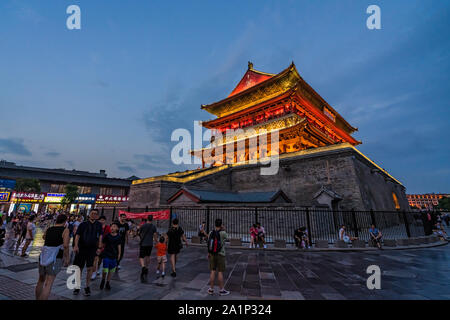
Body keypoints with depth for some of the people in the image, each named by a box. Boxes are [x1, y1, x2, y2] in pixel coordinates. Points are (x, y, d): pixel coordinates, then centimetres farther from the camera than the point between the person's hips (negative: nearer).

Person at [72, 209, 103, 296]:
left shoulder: (99, 225, 5)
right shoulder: (83, 224, 1)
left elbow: (100, 236, 7)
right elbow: (77, 235, -6)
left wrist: (99, 247, 2)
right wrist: (76, 245, -19)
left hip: (92, 249, 1)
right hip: (81, 248, 0)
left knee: (90, 268, 0)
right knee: (79, 268, 8)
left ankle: (87, 286, 17)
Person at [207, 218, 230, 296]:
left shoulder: (211, 233, -4)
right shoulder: (223, 233, -17)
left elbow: (209, 244, 4)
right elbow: (226, 238, 6)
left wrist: (208, 253, 15)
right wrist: (223, 230, 6)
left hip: (212, 254, 4)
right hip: (220, 255, -4)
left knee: (212, 271, 11)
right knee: (220, 272, 5)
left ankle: (211, 289, 21)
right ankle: (221, 290, 16)